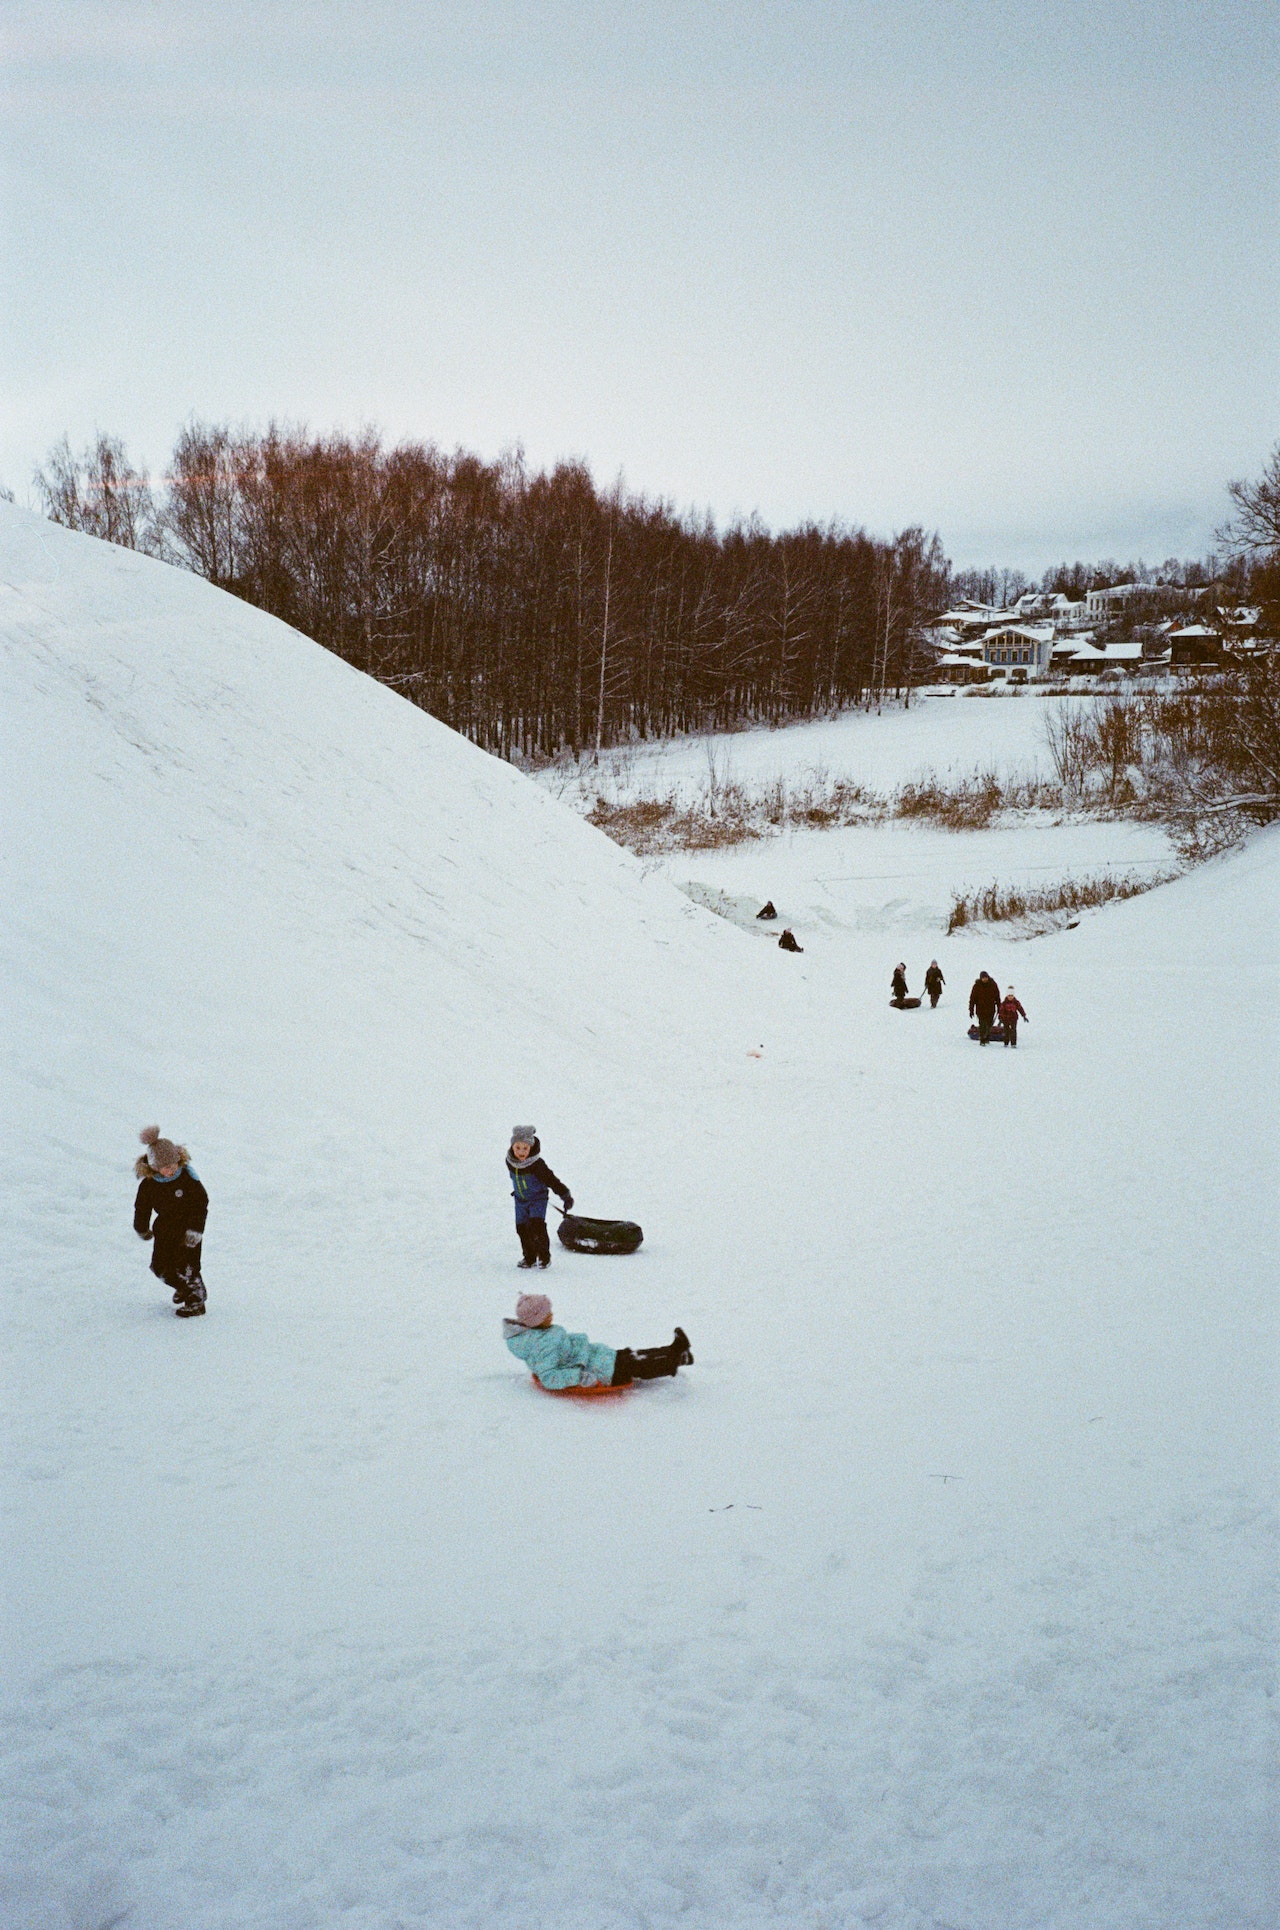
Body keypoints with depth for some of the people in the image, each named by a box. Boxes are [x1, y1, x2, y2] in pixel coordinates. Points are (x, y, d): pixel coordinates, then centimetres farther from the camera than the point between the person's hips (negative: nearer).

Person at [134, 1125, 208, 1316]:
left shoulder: (186, 1175, -19)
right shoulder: (148, 1184, -13)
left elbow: (201, 1202, -13)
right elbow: (142, 1207, 5)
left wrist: (195, 1229, -17)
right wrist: (142, 1229, 16)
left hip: (188, 1226, -3)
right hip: (165, 1227, 4)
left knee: (187, 1267, -9)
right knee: (160, 1266, 3)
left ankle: (196, 1301, 9)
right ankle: (182, 1287, 31)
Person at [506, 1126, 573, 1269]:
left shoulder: (537, 1164, -26)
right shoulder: (510, 1161, -9)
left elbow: (551, 1180, -20)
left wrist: (566, 1195, -17)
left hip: (538, 1199, -5)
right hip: (520, 1199, 5)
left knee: (537, 1225, -18)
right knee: (522, 1228, 4)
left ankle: (544, 1256, -3)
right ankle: (529, 1257, 19)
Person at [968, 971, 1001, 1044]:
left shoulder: (993, 985, -1)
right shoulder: (977, 986, -6)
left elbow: (997, 997, 9)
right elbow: (972, 998, -2)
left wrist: (999, 1008, 8)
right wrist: (971, 1010, -5)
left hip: (991, 1009, 2)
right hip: (980, 1009, -2)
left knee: (989, 1025, 10)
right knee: (982, 1025, -7)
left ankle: (987, 1038, 30)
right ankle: (982, 1040, 0)